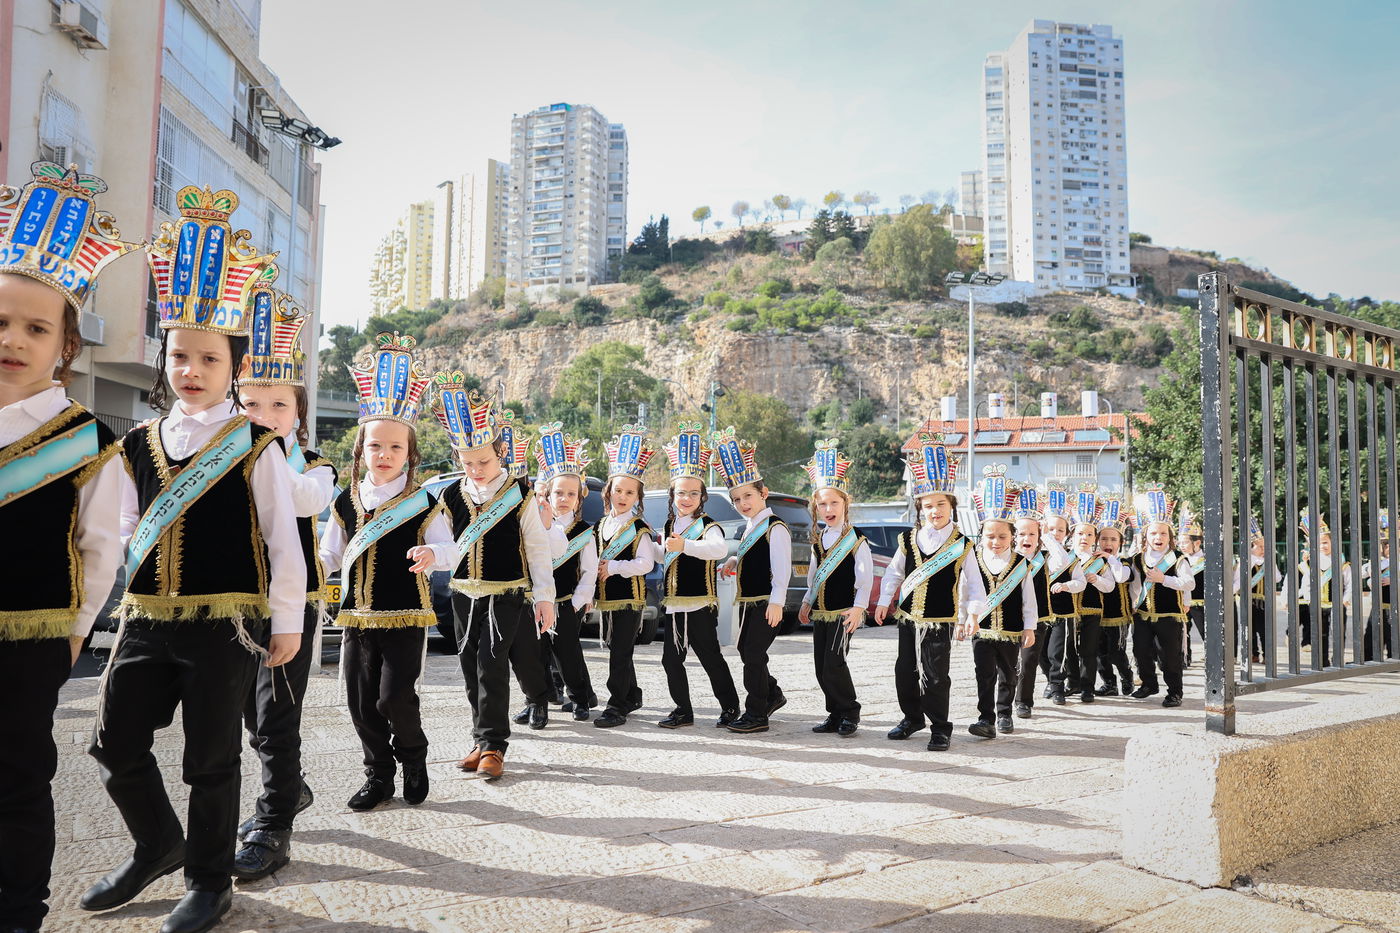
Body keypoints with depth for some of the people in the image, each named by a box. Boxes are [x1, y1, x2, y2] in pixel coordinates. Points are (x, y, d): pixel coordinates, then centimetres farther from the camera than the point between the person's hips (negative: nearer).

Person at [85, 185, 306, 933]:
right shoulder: (139, 446, 9)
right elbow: (125, 534, 15)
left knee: (210, 759, 6)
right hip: (147, 619, 5)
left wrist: (288, 620, -5)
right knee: (115, 743, 12)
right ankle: (158, 844, 38)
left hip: (226, 623, -5)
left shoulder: (256, 445, -6)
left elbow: (283, 538, -6)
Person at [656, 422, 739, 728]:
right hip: (673, 605, 7)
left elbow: (720, 548, -36)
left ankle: (730, 707, 19)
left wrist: (685, 546, -47)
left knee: (710, 658, 2)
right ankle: (683, 711, 21)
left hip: (700, 605, -7)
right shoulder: (669, 526, 12)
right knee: (671, 659, 8)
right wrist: (664, 547, 11)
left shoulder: (708, 526, -11)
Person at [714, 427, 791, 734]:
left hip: (766, 602, -9)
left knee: (753, 654, -7)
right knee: (748, 653, 17)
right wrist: (734, 562, 8)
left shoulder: (775, 528, -14)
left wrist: (776, 602, -24)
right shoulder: (749, 527, 15)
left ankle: (756, 714, 1)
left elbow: (782, 568, -20)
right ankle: (772, 694, 37)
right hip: (747, 601, 9)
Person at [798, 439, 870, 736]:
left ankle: (850, 712, 4)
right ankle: (835, 714, 19)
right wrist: (807, 602, 21)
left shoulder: (856, 539, -8)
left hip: (843, 611, -7)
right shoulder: (818, 540, 11)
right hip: (819, 611, 7)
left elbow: (866, 576, -10)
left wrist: (859, 606, -16)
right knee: (821, 667, 7)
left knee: (834, 662, -13)